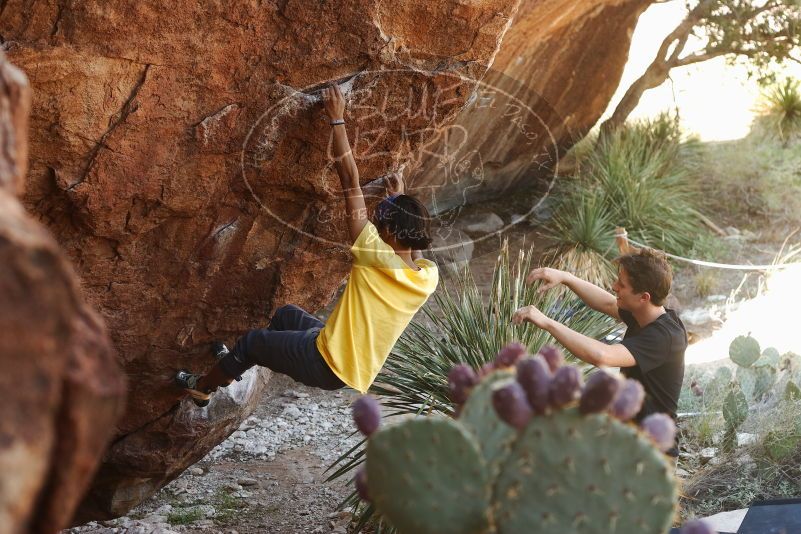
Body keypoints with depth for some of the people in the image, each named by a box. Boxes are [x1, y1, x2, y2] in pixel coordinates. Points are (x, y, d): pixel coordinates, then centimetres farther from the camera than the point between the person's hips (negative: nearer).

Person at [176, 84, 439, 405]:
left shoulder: (377, 256, -26)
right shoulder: (429, 277, -10)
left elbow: (350, 178, -20)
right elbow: (415, 247, 19)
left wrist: (337, 119, -14)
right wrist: (401, 202, 25)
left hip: (328, 365, -7)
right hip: (355, 375, 8)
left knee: (252, 340, 18)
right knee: (286, 315, 30)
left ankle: (201, 388, 41)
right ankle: (238, 363, 52)